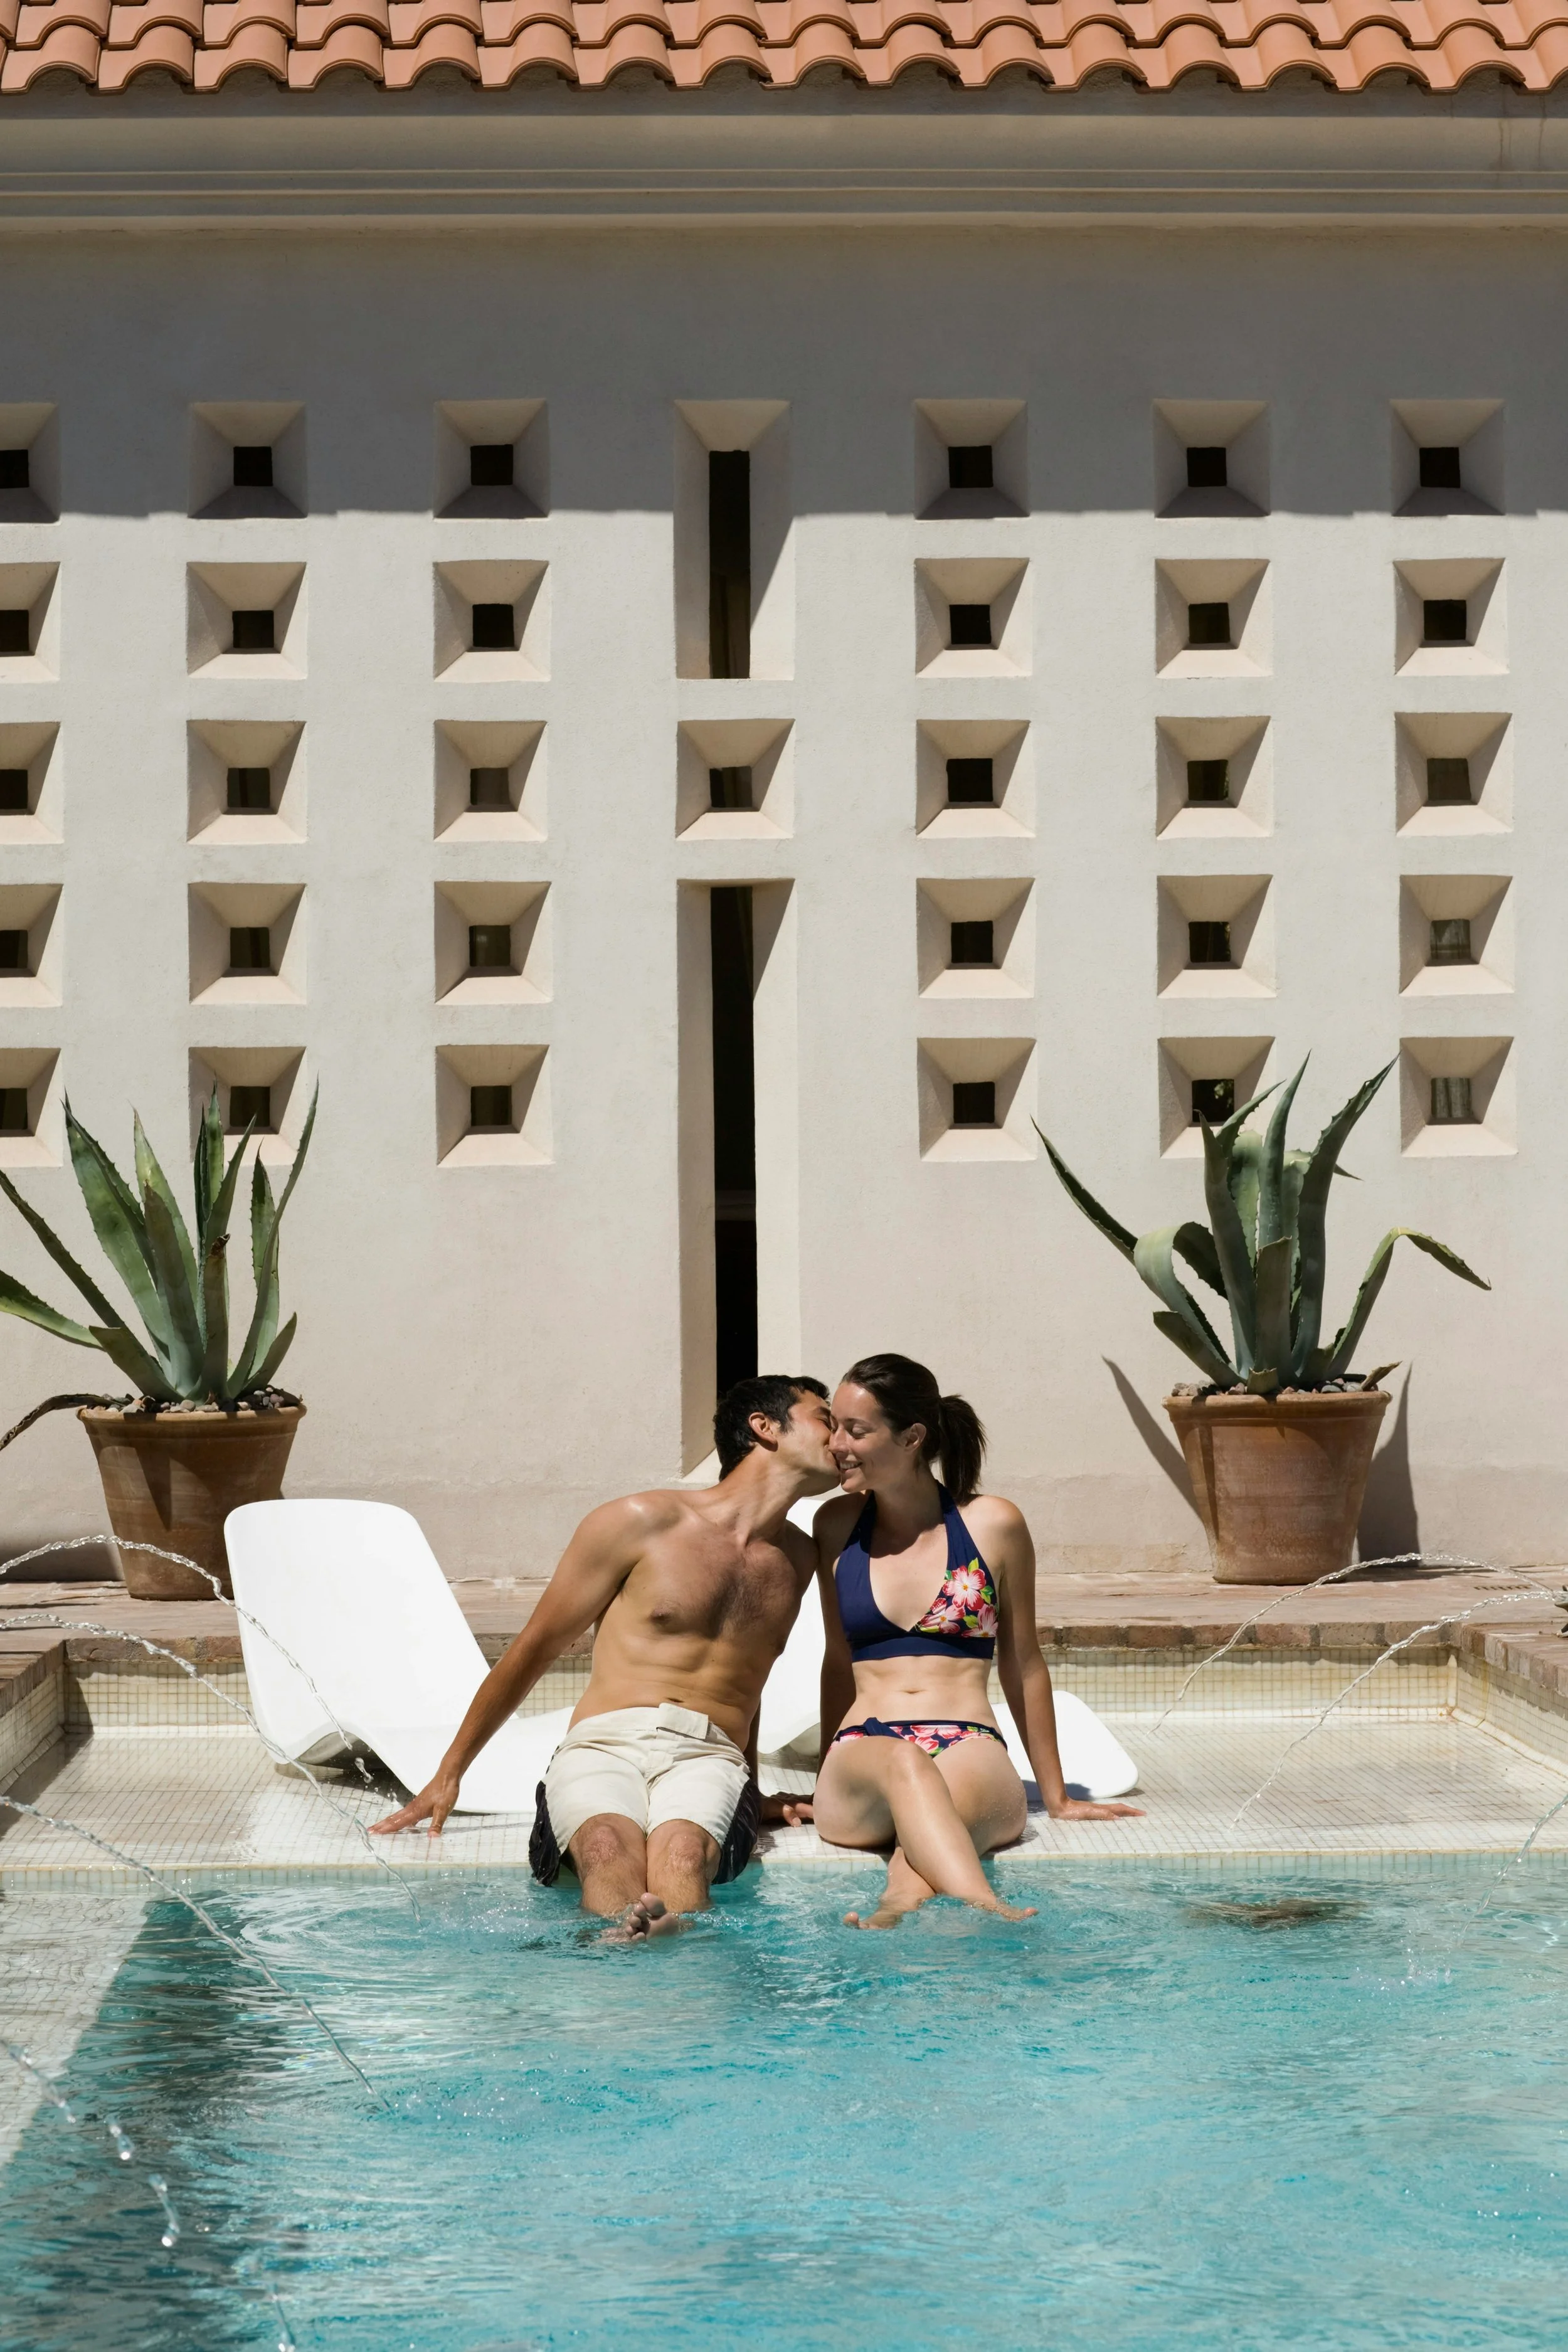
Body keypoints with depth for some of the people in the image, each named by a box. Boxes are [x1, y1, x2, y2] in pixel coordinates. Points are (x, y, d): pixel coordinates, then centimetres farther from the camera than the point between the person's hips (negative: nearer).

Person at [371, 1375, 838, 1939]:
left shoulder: (798, 1560, 23)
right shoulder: (641, 1523, 9)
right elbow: (534, 1649, 13)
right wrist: (449, 1776, 13)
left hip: (708, 1759, 2)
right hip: (603, 1746, -2)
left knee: (683, 1850, -38)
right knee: (609, 1847, -40)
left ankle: (677, 1937, -68)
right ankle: (626, 1939, -69)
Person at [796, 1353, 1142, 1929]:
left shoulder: (993, 1526, 6)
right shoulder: (837, 1526, 14)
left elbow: (1022, 1665, 14)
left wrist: (1057, 1797, 18)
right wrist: (830, 1788, 24)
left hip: (970, 1753, 0)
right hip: (862, 1757, 0)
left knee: (958, 1795, -39)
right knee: (903, 1763, -38)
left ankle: (898, 1907, -68)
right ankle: (987, 1911, -64)